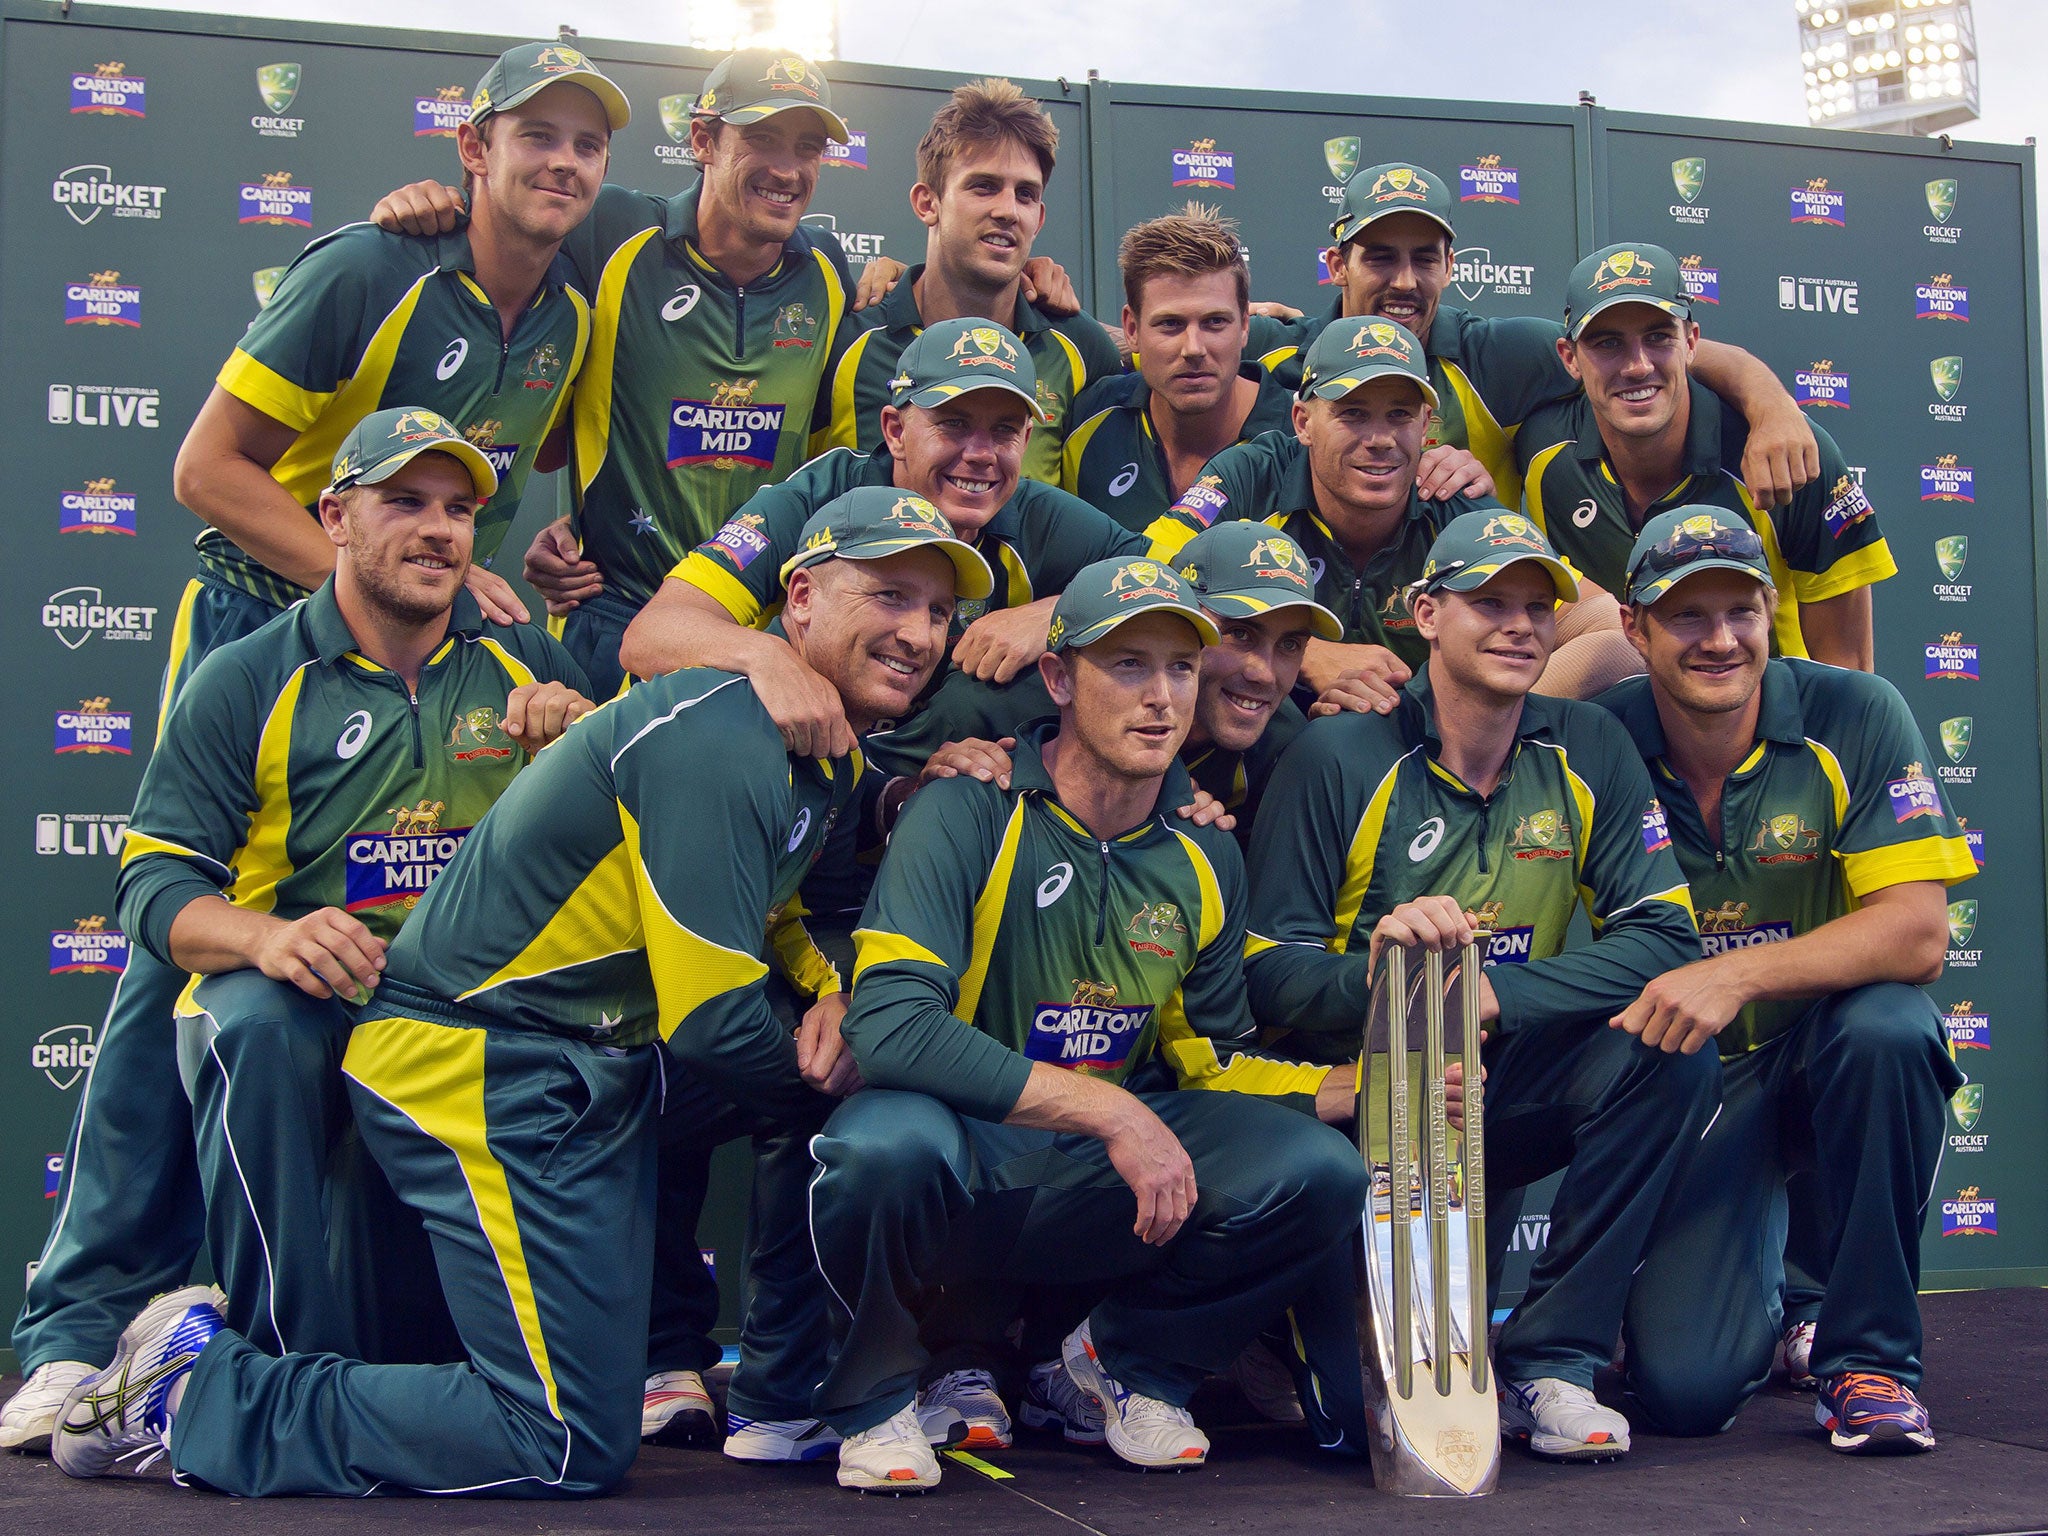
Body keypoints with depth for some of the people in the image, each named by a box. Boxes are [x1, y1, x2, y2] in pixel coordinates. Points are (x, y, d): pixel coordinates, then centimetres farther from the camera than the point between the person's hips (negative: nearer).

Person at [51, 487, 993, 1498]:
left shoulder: (828, 756, 10)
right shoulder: (717, 741, -21)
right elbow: (714, 1024, -21)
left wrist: (832, 1005, -3)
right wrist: (815, 1078, -2)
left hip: (599, 1058, 10)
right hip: (479, 1065, -10)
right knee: (570, 1450, -9)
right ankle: (194, 1393, 0)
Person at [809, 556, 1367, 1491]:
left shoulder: (1201, 858, 4)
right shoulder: (969, 814, -16)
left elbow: (1208, 1061, 14)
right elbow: (888, 1025, -29)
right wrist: (1110, 1110, -29)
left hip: (1103, 1185, 5)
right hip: (963, 1151, -5)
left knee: (1322, 1174, -16)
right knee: (885, 1143, -39)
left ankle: (1132, 1361, 13)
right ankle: (873, 1396, -6)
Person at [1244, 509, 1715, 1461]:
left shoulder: (1588, 754, 0)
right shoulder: (1339, 758, -9)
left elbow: (1662, 937, -11)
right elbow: (1266, 976, -12)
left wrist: (1494, 996, -24)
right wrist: (1378, 967, -33)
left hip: (1508, 1090, 4)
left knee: (1671, 1058, -26)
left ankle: (1548, 1361, -12)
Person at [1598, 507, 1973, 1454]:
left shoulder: (1855, 719, -12)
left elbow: (1917, 934, -19)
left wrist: (1738, 974, -31)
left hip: (1820, 1054, 0)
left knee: (1887, 1028, -36)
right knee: (1684, 1391, -17)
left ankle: (1867, 1352, -14)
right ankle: (1764, 1298, 24)